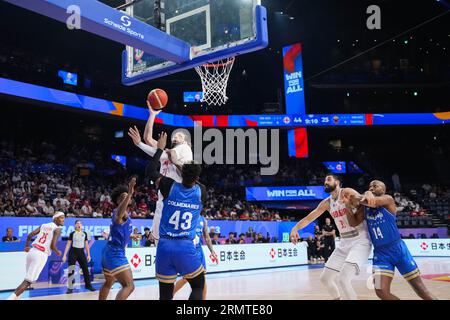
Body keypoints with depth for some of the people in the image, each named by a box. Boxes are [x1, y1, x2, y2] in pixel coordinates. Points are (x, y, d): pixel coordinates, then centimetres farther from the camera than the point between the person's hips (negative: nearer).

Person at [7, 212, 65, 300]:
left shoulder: (44, 225, 16)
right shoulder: (57, 229, -4)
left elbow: (29, 235, 8)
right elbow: (52, 245, -13)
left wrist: (27, 246, 25)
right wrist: (57, 252, 7)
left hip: (32, 252, 7)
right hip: (41, 255, -7)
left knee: (29, 278, 24)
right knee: (28, 281, -3)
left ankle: (16, 296, 26)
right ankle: (12, 297, -11)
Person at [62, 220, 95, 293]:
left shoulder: (84, 233, 8)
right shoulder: (72, 233, -2)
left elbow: (86, 244, 12)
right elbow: (68, 245, -2)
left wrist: (88, 255, 8)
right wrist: (64, 255, -8)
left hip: (81, 252, 3)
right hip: (73, 252, -3)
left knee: (86, 269, 4)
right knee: (71, 270, -8)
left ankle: (88, 285, 18)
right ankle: (70, 288, -1)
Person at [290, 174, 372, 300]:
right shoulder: (326, 203, 10)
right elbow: (309, 218, 14)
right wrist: (295, 228, -2)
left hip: (360, 242, -8)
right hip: (344, 244, 8)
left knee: (344, 279, -26)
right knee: (325, 278, 12)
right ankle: (338, 298, 36)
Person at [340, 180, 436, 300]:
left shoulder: (388, 200, -9)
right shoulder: (365, 206, 6)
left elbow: (372, 201, -28)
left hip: (398, 249, -3)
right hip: (380, 253, 3)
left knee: (419, 287, 5)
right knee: (381, 292, -11)